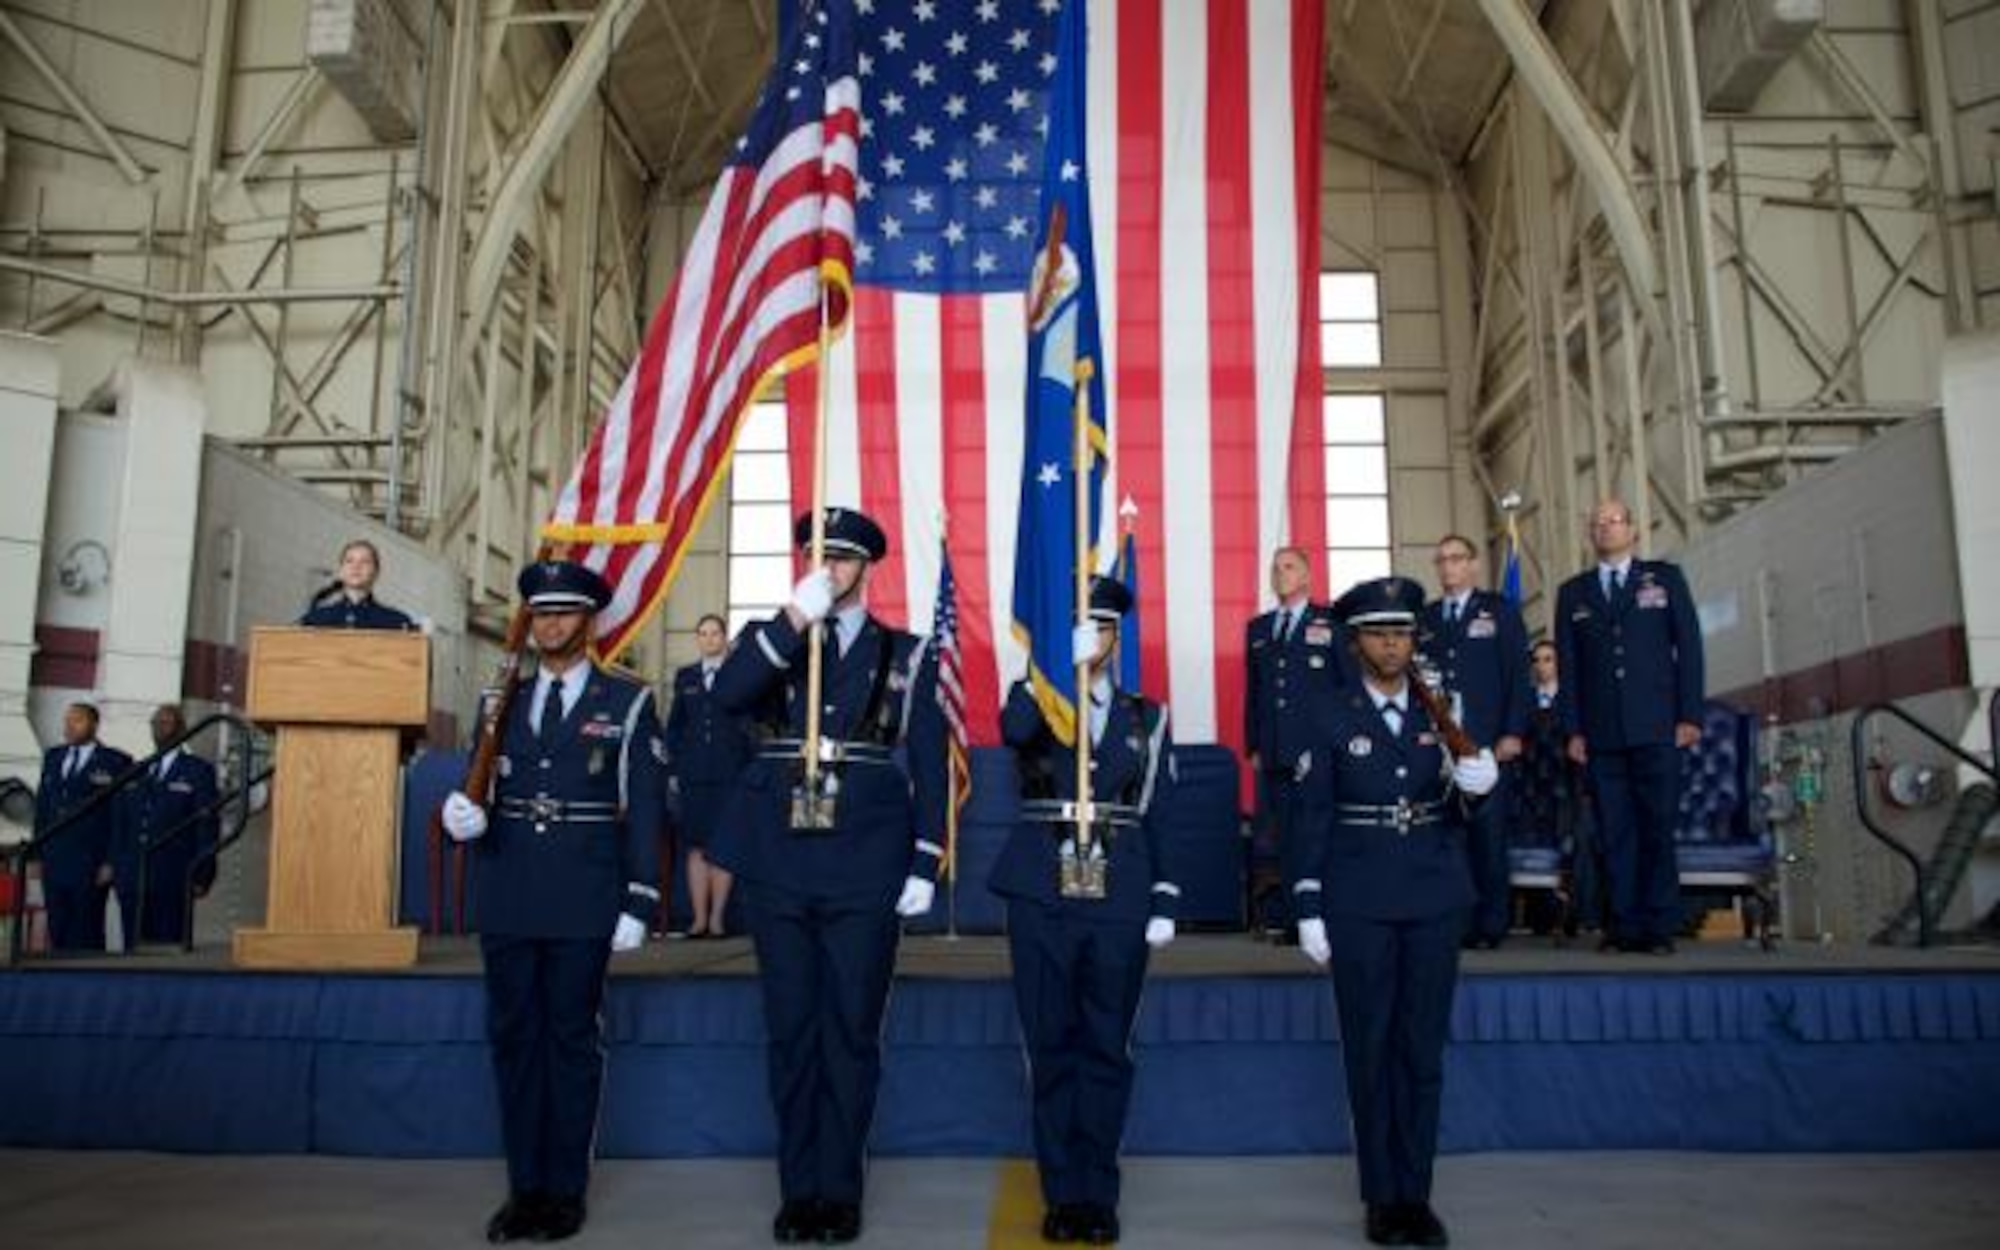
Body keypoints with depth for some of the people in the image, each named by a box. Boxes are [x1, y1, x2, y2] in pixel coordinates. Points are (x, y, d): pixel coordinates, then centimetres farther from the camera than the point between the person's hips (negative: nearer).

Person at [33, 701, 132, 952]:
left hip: (91, 866, -5)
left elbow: (120, 816, -6)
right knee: (57, 932, 8)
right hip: (53, 863, 5)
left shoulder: (115, 762, -4)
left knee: (87, 938, -2)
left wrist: (111, 862, -10)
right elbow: (41, 806, 17)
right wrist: (37, 851, 9)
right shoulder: (52, 757, 14)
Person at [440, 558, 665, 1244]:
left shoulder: (628, 703, 2)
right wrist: (466, 814, -13)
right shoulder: (504, 700, 13)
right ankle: (524, 1186, 19)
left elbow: (645, 809, -2)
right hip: (507, 897, 4)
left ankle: (565, 1191, 14)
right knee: (512, 1035, 7)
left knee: (572, 1038, 3)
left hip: (583, 899, -3)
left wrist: (637, 904, -7)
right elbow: (483, 786, 12)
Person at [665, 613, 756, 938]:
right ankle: (699, 919, 7)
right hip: (692, 774, 3)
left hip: (729, 775, -3)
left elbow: (751, 724, 1)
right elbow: (674, 726, 15)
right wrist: (672, 770, 7)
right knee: (695, 847, 2)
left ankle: (717, 918, 4)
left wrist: (750, 770, -6)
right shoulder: (685, 677, 14)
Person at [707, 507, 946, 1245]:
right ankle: (798, 1189, 20)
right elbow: (727, 697, -12)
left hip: (866, 866, -1)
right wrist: (794, 619, -17)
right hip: (779, 862, 2)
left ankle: (840, 1191, 16)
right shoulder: (772, 641, 10)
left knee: (853, 1030, 4)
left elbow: (929, 768, 4)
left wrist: (924, 865, -3)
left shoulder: (907, 655, 7)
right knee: (790, 1029, 8)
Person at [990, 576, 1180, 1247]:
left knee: (1106, 1046, 5)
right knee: (1051, 1044, 4)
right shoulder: (1032, 699, 7)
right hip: (1041, 892, -1)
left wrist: (1164, 903, 3)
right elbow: (1013, 731, -20)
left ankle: (1098, 1194, 17)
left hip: (1119, 895, 1)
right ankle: (1062, 1193, 16)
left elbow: (1159, 815, 9)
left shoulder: (1146, 717, 11)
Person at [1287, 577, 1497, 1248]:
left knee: (1424, 1049, 7)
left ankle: (1416, 1193, 18)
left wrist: (1476, 784, -18)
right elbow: (1313, 819, -1)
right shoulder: (1332, 720, -1)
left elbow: (1459, 813, 5)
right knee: (1369, 1048, 4)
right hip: (1359, 903, -2)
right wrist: (1309, 910, -4)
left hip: (1434, 899, 3)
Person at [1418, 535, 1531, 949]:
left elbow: (1517, 675, 2)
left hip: (1487, 743, -2)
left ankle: (1489, 926, 7)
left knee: (1488, 836, -1)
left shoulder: (1500, 611, 8)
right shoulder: (1424, 618, 15)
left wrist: (1512, 733, -7)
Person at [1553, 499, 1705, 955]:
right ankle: (1625, 926, 5)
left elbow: (1688, 646, 5)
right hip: (1602, 733, 1)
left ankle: (1660, 927, 5)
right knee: (1615, 833, 0)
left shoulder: (1665, 577, 11)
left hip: (1656, 729, -1)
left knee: (1658, 828, -1)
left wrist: (1689, 716, -3)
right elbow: (1568, 664, 10)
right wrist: (1574, 729, 3)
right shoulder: (1573, 592, 14)